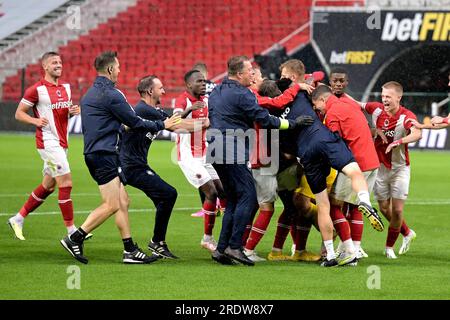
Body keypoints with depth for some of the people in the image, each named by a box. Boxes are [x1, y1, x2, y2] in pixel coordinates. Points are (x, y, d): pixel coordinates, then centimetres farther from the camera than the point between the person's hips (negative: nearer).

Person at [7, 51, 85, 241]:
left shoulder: (66, 87, 12)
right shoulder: (37, 89, -9)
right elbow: (19, 113, -3)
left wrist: (74, 111, 1)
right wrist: (35, 121, -21)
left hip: (61, 143, 8)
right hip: (47, 141, -8)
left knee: (48, 186, 13)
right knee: (66, 182, -13)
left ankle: (18, 219, 26)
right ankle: (71, 231, -8)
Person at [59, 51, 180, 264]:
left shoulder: (90, 94, 16)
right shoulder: (111, 94, -13)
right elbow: (135, 122, -9)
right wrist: (162, 125, 4)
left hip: (94, 153, 10)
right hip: (103, 156, -10)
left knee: (123, 201, 9)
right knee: (112, 205, -9)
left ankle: (130, 250, 7)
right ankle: (75, 239, -9)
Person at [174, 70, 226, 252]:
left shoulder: (206, 100, 8)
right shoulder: (182, 100, -14)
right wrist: (189, 110, -51)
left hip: (205, 156, 7)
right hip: (189, 158, -7)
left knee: (223, 191, 2)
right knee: (211, 193, -12)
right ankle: (207, 238, -2)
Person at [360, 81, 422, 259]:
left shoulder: (406, 116, -20)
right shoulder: (377, 109, -6)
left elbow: (417, 134, -40)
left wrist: (398, 142, -53)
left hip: (400, 168, -4)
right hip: (380, 166, 4)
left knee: (397, 210, -5)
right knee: (384, 208, 7)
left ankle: (389, 247, 14)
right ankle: (407, 233, 33)